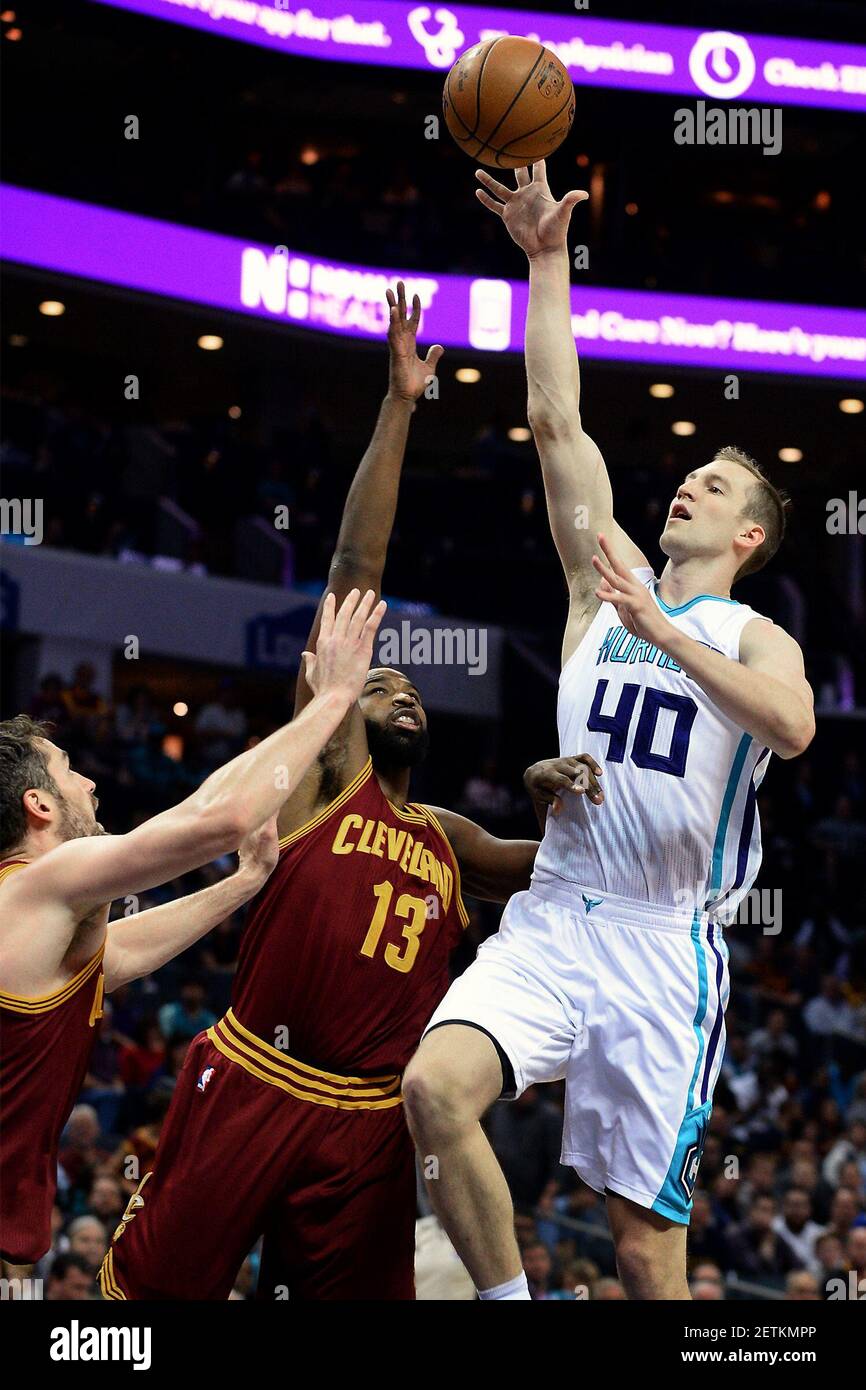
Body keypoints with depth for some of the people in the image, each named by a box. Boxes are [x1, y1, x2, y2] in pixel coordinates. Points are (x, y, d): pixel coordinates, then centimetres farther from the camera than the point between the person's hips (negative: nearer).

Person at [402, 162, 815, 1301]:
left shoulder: (755, 640, 5)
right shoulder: (608, 580, 15)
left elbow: (793, 728, -20)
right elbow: (556, 419, 9)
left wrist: (663, 633, -25)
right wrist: (548, 256, 5)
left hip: (664, 943, -3)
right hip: (551, 918, 3)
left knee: (645, 1222, -2)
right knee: (435, 1088, -24)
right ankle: (510, 1302, -6)